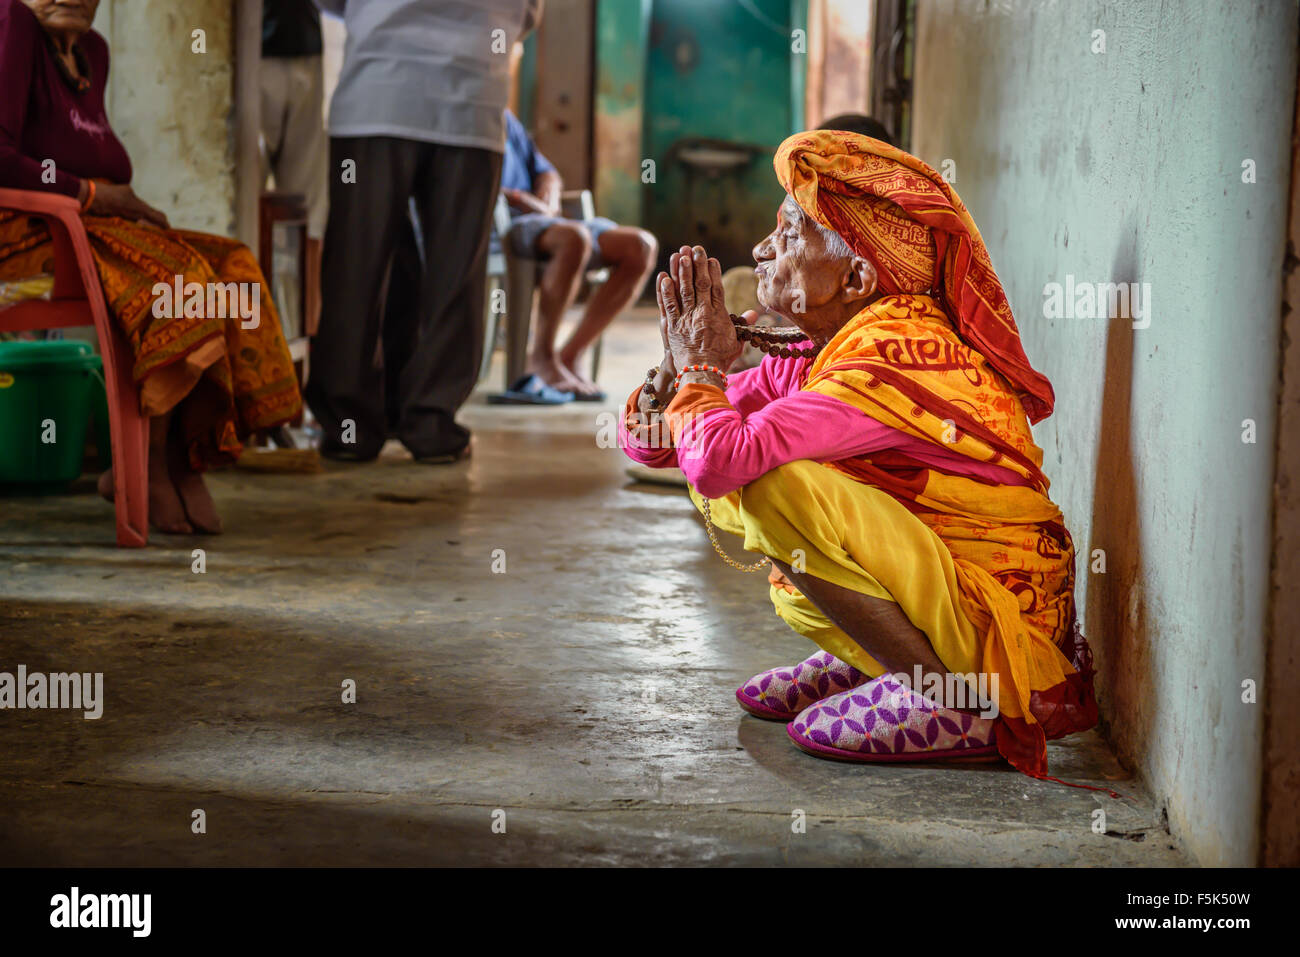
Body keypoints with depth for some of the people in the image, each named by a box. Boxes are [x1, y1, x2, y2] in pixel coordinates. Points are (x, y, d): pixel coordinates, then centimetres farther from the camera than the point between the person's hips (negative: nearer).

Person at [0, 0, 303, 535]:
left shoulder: (92, 50, 19)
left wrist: (128, 203, 4)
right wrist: (91, 194, -13)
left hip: (90, 226, 9)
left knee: (229, 268, -12)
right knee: (173, 273, -28)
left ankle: (181, 462, -14)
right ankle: (148, 468, -15)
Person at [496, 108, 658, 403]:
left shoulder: (506, 117, 27)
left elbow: (545, 172, 27)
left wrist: (546, 200, 5)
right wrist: (518, 198, -16)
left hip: (541, 221, 8)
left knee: (641, 246, -13)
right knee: (574, 238, -38)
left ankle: (570, 356, -16)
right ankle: (542, 355, -23)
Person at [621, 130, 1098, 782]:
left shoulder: (898, 356, -24)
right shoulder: (813, 357, 4)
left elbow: (718, 457, -36)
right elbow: (649, 441, 9)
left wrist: (700, 364, -15)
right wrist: (679, 364, -12)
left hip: (1001, 623, -9)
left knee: (773, 485, -27)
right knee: (722, 484, 7)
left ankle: (956, 698, -15)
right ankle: (871, 657, 11)